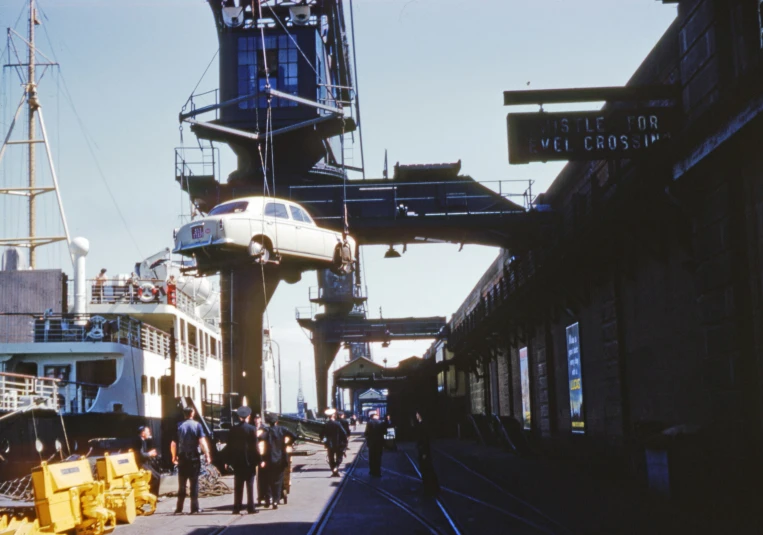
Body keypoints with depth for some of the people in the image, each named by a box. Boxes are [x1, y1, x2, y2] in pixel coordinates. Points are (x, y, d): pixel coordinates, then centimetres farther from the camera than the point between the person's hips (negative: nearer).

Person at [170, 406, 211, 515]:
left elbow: (173, 444, 3)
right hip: (194, 457, -2)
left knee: (182, 484, 9)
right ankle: (194, 508, 2)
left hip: (182, 458, 2)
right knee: (194, 483, 3)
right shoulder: (196, 425, -3)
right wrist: (207, 455, -7)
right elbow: (202, 442, -11)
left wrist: (174, 457, 16)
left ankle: (179, 508, 9)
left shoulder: (179, 426, 3)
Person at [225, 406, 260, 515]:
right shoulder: (252, 429, -9)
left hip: (237, 462, 3)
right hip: (249, 461, -3)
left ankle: (237, 508, 7)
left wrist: (228, 461, 9)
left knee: (238, 486, 8)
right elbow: (255, 446, -9)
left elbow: (229, 446, 3)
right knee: (250, 485, 4)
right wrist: (257, 461, -5)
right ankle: (250, 507, 3)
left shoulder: (233, 429, 0)